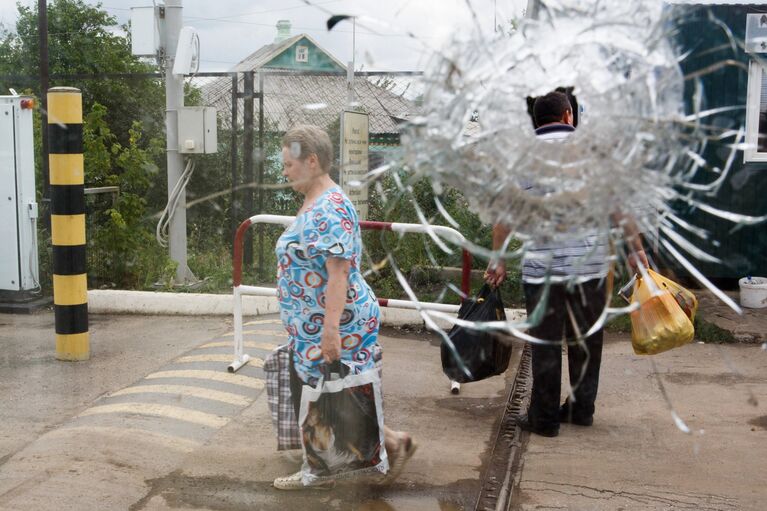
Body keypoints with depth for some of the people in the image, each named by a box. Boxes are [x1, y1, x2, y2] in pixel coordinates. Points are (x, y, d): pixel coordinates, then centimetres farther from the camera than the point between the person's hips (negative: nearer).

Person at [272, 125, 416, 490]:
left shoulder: (330, 209, -20)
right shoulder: (315, 204, 12)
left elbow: (338, 271, -27)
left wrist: (330, 329, -30)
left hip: (334, 326, -10)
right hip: (312, 327, 10)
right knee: (307, 395, 14)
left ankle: (394, 442, 17)